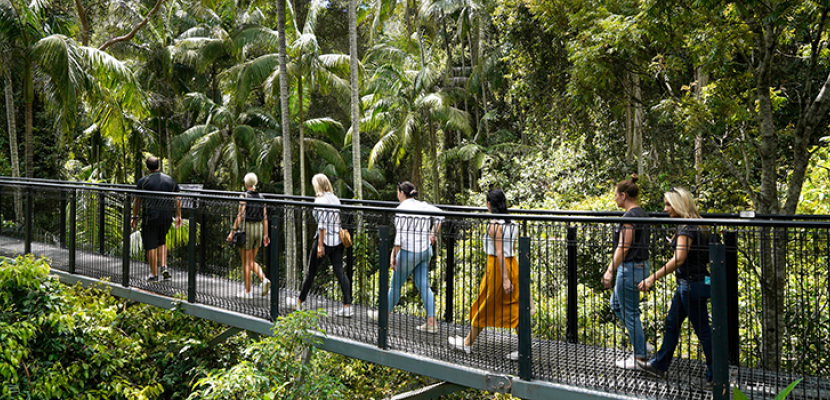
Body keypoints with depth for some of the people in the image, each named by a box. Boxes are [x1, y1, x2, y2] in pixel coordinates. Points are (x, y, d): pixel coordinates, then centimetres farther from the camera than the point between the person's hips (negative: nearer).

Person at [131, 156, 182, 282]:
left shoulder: (143, 181, -5)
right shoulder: (170, 180, 6)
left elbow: (137, 202, -1)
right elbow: (177, 200, 8)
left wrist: (134, 217, 8)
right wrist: (179, 216, 15)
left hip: (150, 217, -4)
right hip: (166, 217, 4)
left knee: (151, 246, 3)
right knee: (162, 242, 23)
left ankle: (154, 275, 7)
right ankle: (164, 267, 7)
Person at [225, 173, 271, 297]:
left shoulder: (244, 196, -9)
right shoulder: (260, 197, 7)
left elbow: (240, 215, -16)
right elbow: (265, 217, 6)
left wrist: (232, 232, -12)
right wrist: (265, 234, 11)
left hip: (247, 228, -5)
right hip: (259, 229, 5)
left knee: (246, 262, 4)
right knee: (252, 261, 18)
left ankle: (247, 291, 9)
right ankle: (264, 279, -5)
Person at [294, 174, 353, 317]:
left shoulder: (320, 200, -11)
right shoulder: (335, 198, 11)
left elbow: (322, 224, -16)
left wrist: (320, 245, -15)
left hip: (325, 239, -6)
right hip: (338, 239, 6)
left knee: (311, 271, 8)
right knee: (340, 272, 4)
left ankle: (299, 302, 22)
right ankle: (347, 306, -3)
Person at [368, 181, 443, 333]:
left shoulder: (402, 209, -14)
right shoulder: (423, 206, 6)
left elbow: (400, 235, -19)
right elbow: (439, 215, 18)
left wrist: (393, 255, -15)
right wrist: (432, 233, 20)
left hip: (409, 251, -7)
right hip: (426, 251, 7)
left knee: (396, 284, 10)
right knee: (424, 286, 8)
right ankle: (431, 323, 4)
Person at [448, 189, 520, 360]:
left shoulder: (494, 225, -16)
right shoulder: (512, 224, 6)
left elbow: (499, 252, -20)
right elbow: (513, 249, 13)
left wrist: (505, 279, -22)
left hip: (497, 267, -7)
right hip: (512, 264, 7)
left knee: (485, 306, 7)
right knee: (515, 306, 8)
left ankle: (468, 343, 24)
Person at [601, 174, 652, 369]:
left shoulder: (630, 216, -19)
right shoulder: (641, 214, 11)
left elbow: (623, 247, -21)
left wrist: (611, 271, -18)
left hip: (630, 269, -10)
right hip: (640, 265, 10)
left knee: (630, 312, 1)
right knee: (616, 305, 21)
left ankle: (640, 356, 10)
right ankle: (641, 344, 23)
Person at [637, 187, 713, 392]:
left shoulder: (687, 228, -19)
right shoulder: (695, 226, 11)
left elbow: (678, 259, -28)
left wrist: (653, 278, -27)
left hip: (692, 285, -10)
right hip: (688, 284, 10)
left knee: (702, 331, -1)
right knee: (672, 323, 19)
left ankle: (715, 378, 9)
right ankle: (659, 365, 32)